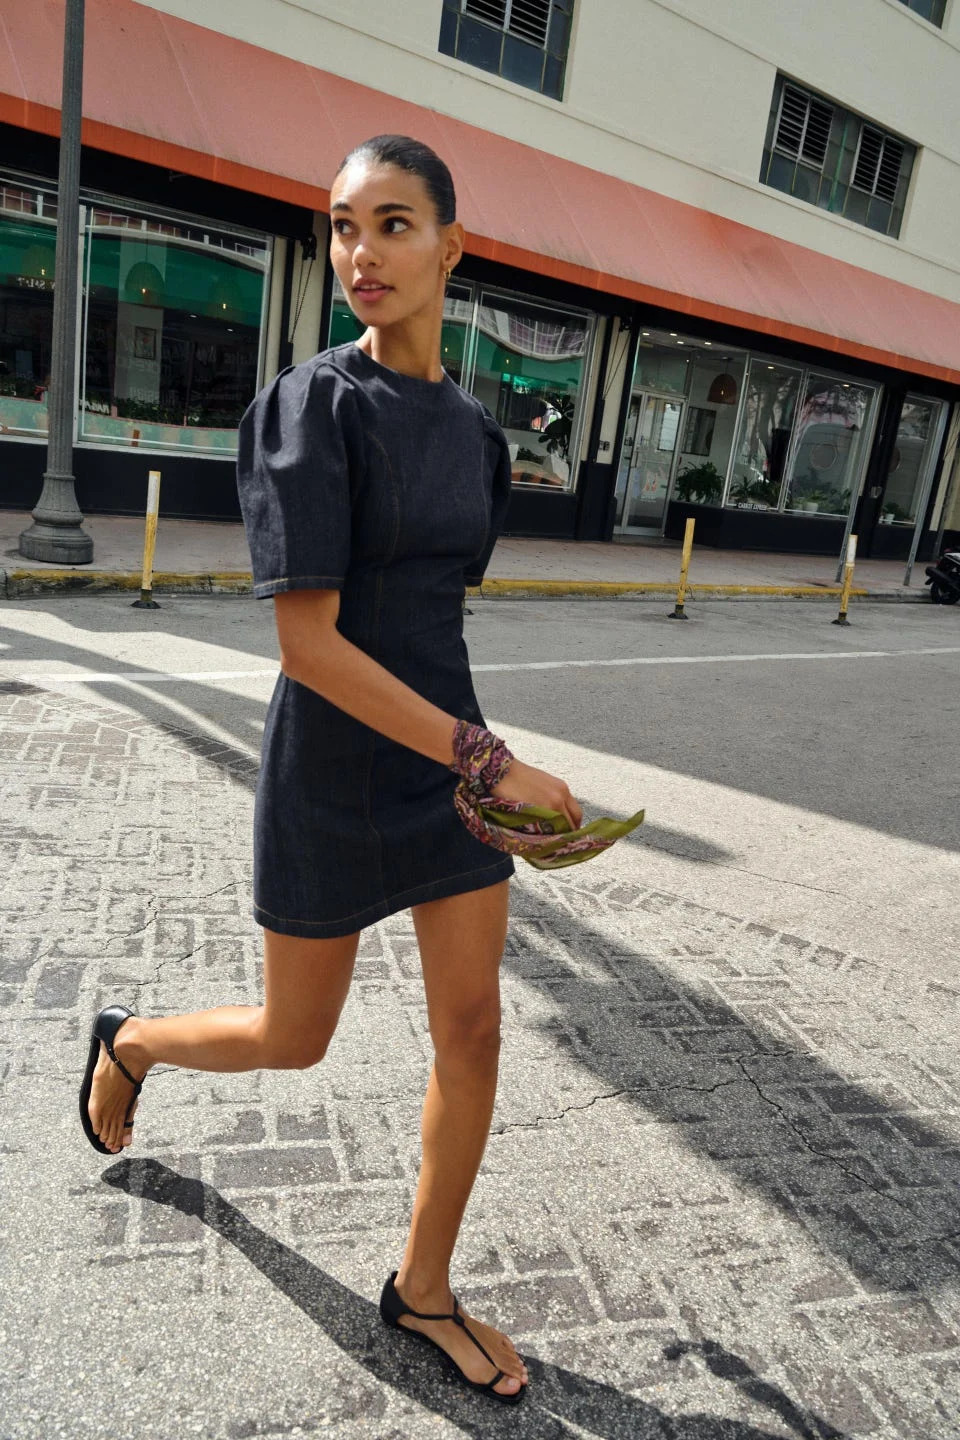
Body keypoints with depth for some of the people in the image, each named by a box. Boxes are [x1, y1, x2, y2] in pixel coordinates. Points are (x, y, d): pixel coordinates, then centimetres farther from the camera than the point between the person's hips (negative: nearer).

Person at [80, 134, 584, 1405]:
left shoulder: (475, 429, 5)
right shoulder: (312, 405, -15)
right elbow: (306, 643, -22)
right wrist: (492, 764, -26)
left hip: (447, 751, 6)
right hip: (332, 770, -5)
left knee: (473, 1035, 7)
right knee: (294, 1042, 13)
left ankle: (423, 1289, 31)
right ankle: (130, 1042, 47)